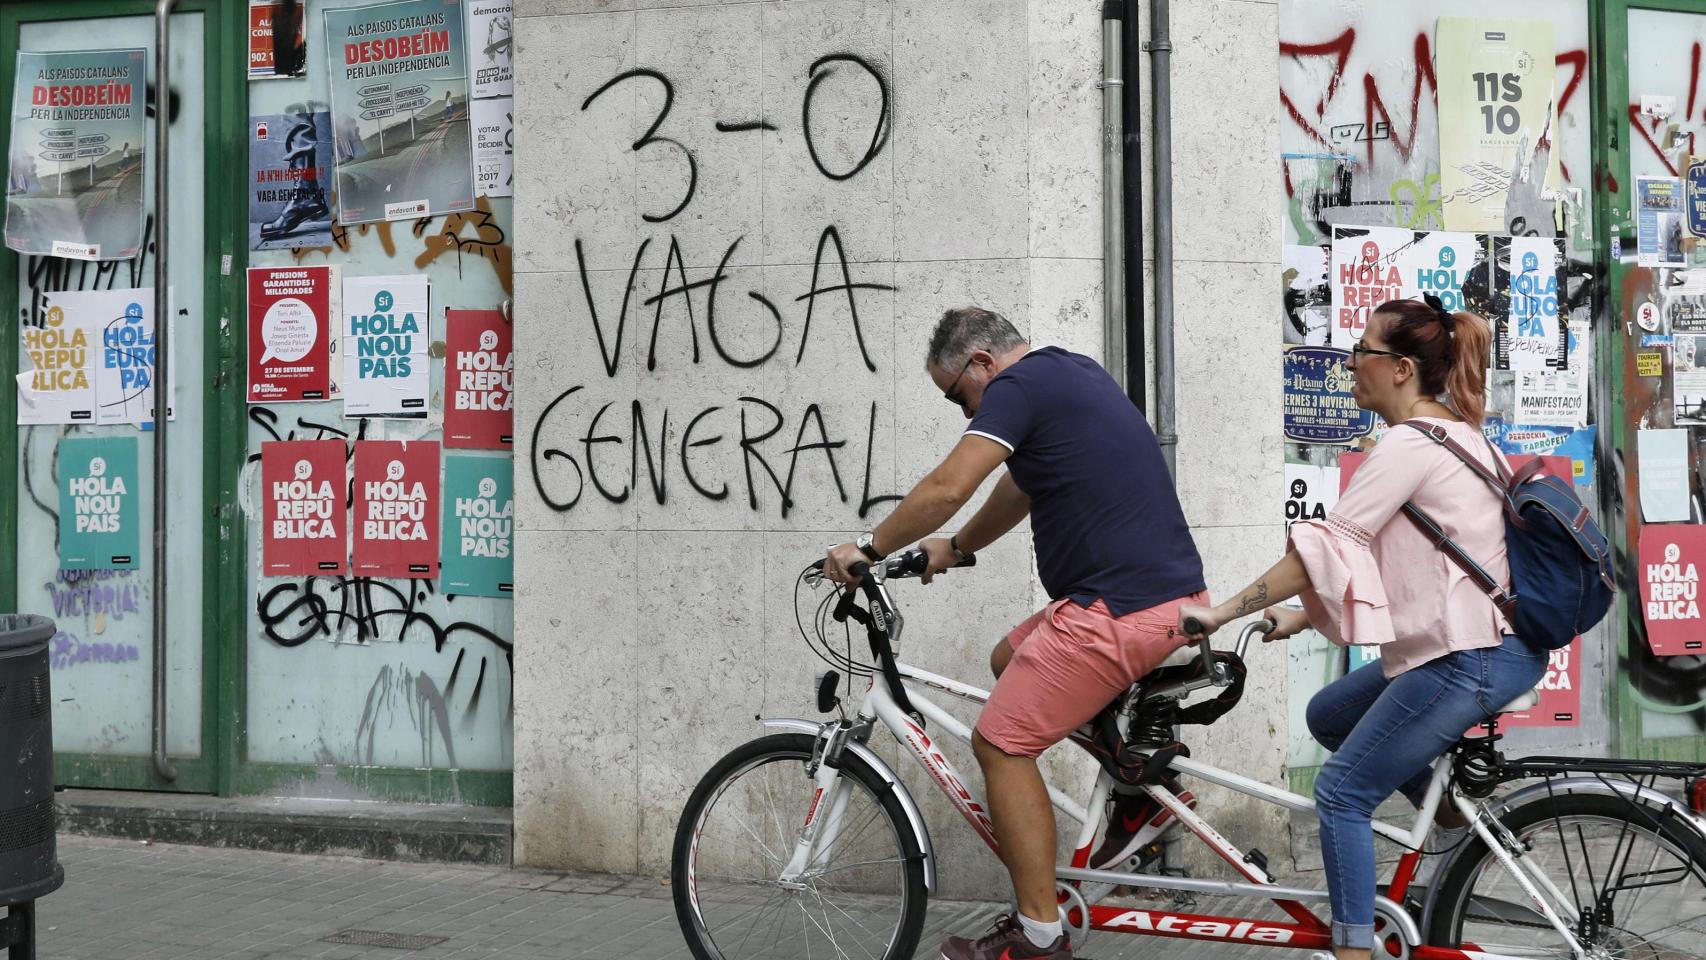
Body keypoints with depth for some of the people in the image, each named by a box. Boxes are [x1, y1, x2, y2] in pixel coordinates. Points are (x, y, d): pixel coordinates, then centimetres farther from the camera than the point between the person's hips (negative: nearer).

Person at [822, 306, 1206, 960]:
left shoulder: (1020, 386, -9)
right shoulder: (1072, 373, 18)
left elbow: (946, 489, -17)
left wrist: (869, 548, -4)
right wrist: (955, 548, 34)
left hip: (1121, 612, -10)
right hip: (1177, 596, 10)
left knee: (1001, 746, 0)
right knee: (1012, 660, 26)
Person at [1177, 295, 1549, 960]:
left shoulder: (1410, 443, -16)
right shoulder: (1456, 432, 14)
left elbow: (1327, 547, -19)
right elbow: (1382, 556, 16)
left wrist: (1219, 613, -15)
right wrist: (1301, 617, 13)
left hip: (1466, 660, -10)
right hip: (1493, 640, 10)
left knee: (1341, 793, -3)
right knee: (1328, 715, 22)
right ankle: (1455, 811, 23)